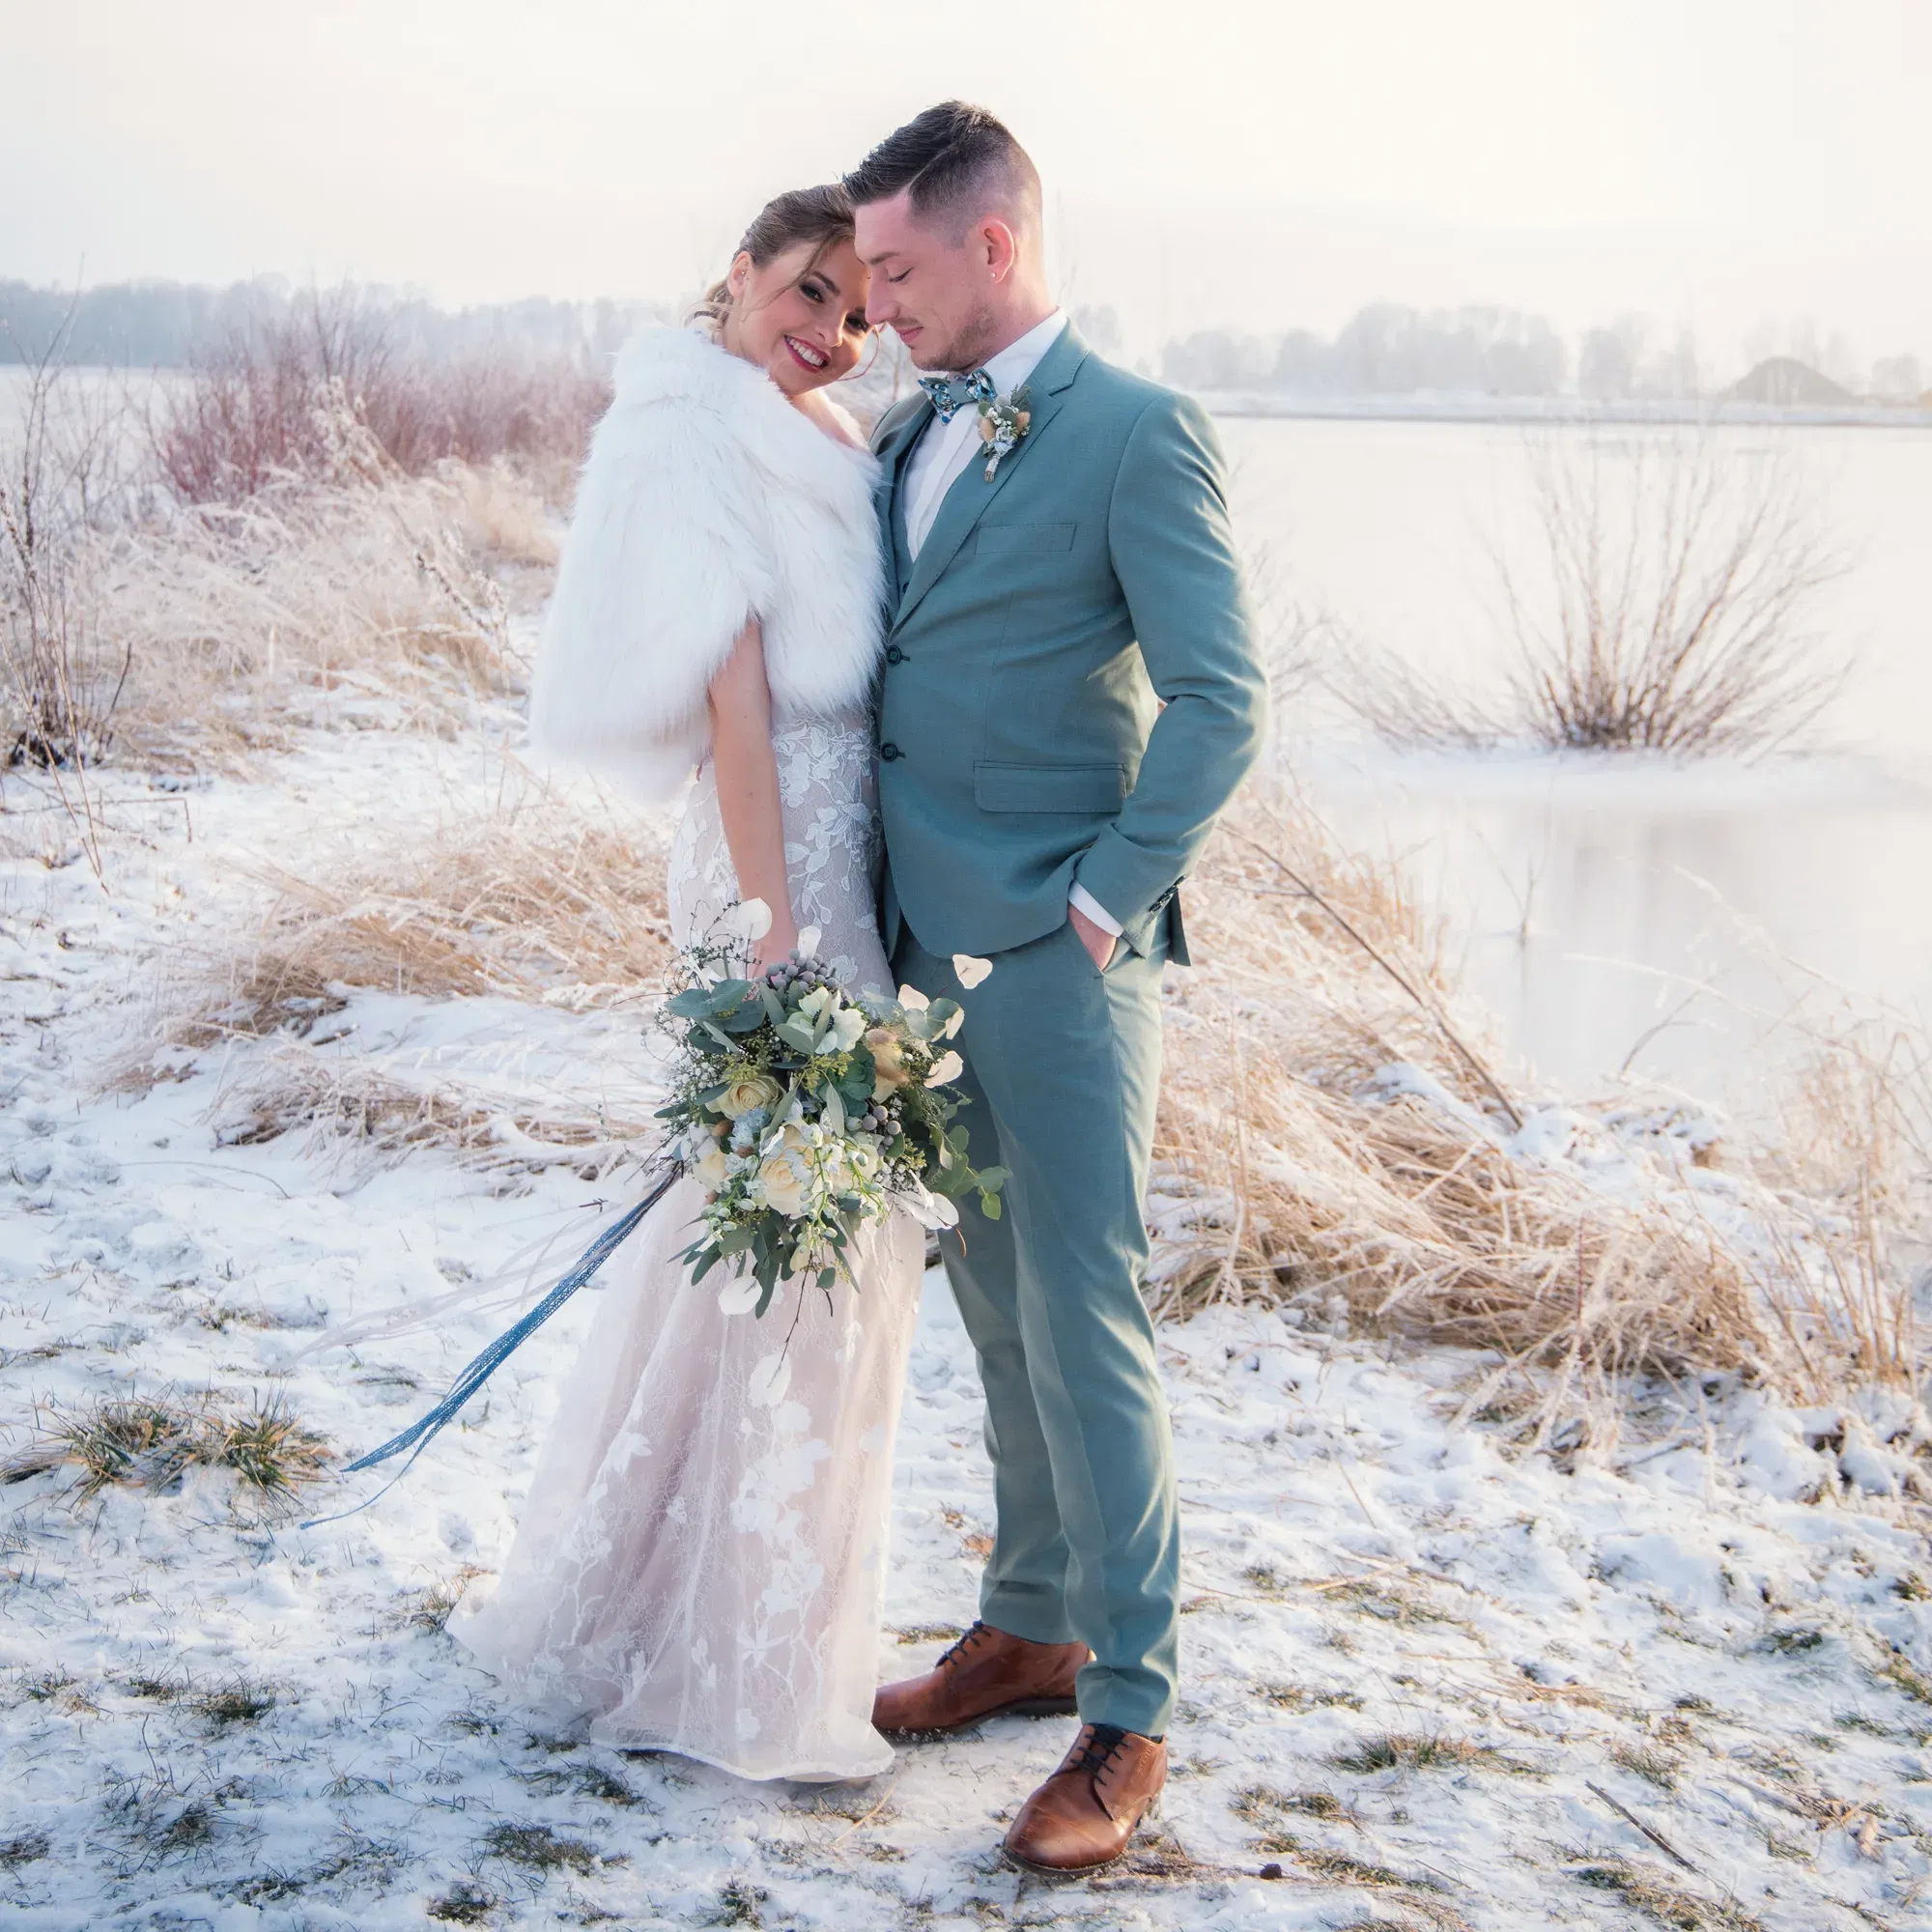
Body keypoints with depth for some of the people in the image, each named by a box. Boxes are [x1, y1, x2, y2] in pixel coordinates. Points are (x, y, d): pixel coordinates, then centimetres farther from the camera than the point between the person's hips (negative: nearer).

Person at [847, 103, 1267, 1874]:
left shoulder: (1136, 434, -9)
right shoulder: (906, 436, 14)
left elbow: (1221, 701, -13)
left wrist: (1102, 900, -14)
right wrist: (879, 906, 12)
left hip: (1059, 956, -7)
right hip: (926, 948, 7)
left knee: (1084, 1327, -4)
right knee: (999, 1312, 15)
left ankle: (1130, 1717, 6)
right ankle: (1032, 1630, 29)